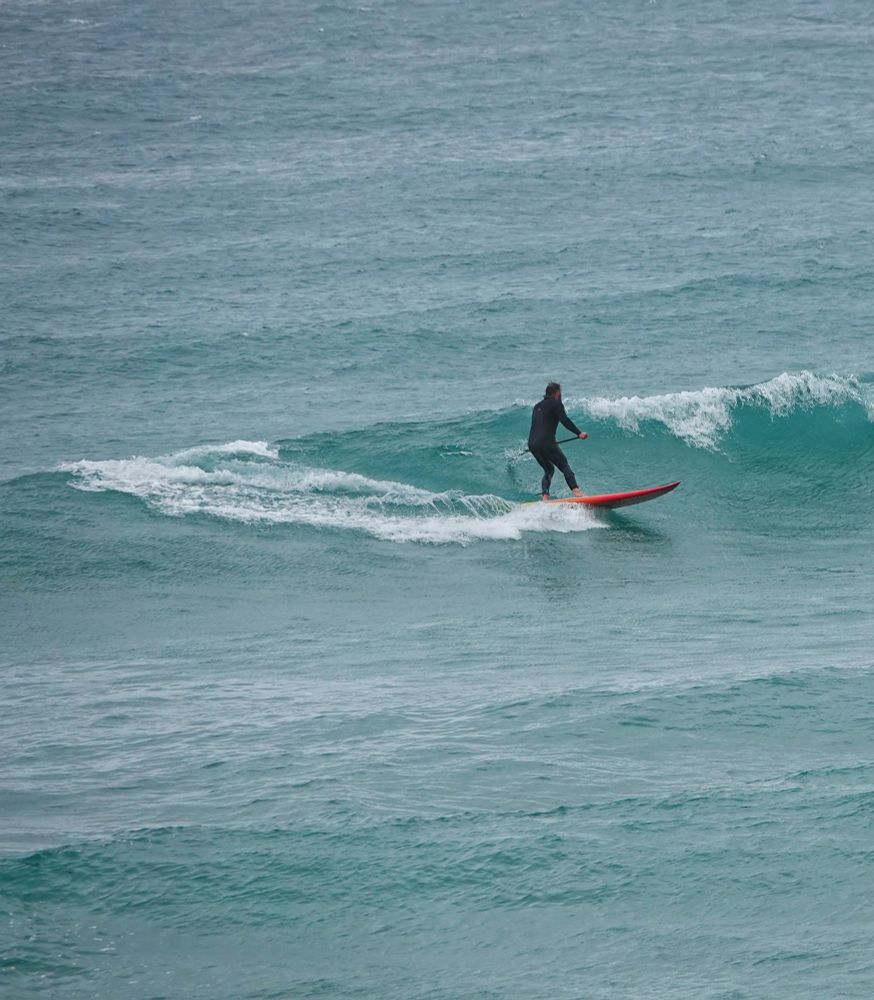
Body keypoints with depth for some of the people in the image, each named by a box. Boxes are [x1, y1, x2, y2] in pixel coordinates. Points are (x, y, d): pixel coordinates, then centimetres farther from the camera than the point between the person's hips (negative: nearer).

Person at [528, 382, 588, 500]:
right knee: (564, 466, -5)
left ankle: (545, 497, 3)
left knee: (548, 469, 18)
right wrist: (579, 433, -18)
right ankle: (576, 490, -23)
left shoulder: (537, 406, 25)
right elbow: (564, 420, -13)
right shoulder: (556, 404, 2)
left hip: (532, 443, 7)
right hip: (546, 442, -7)